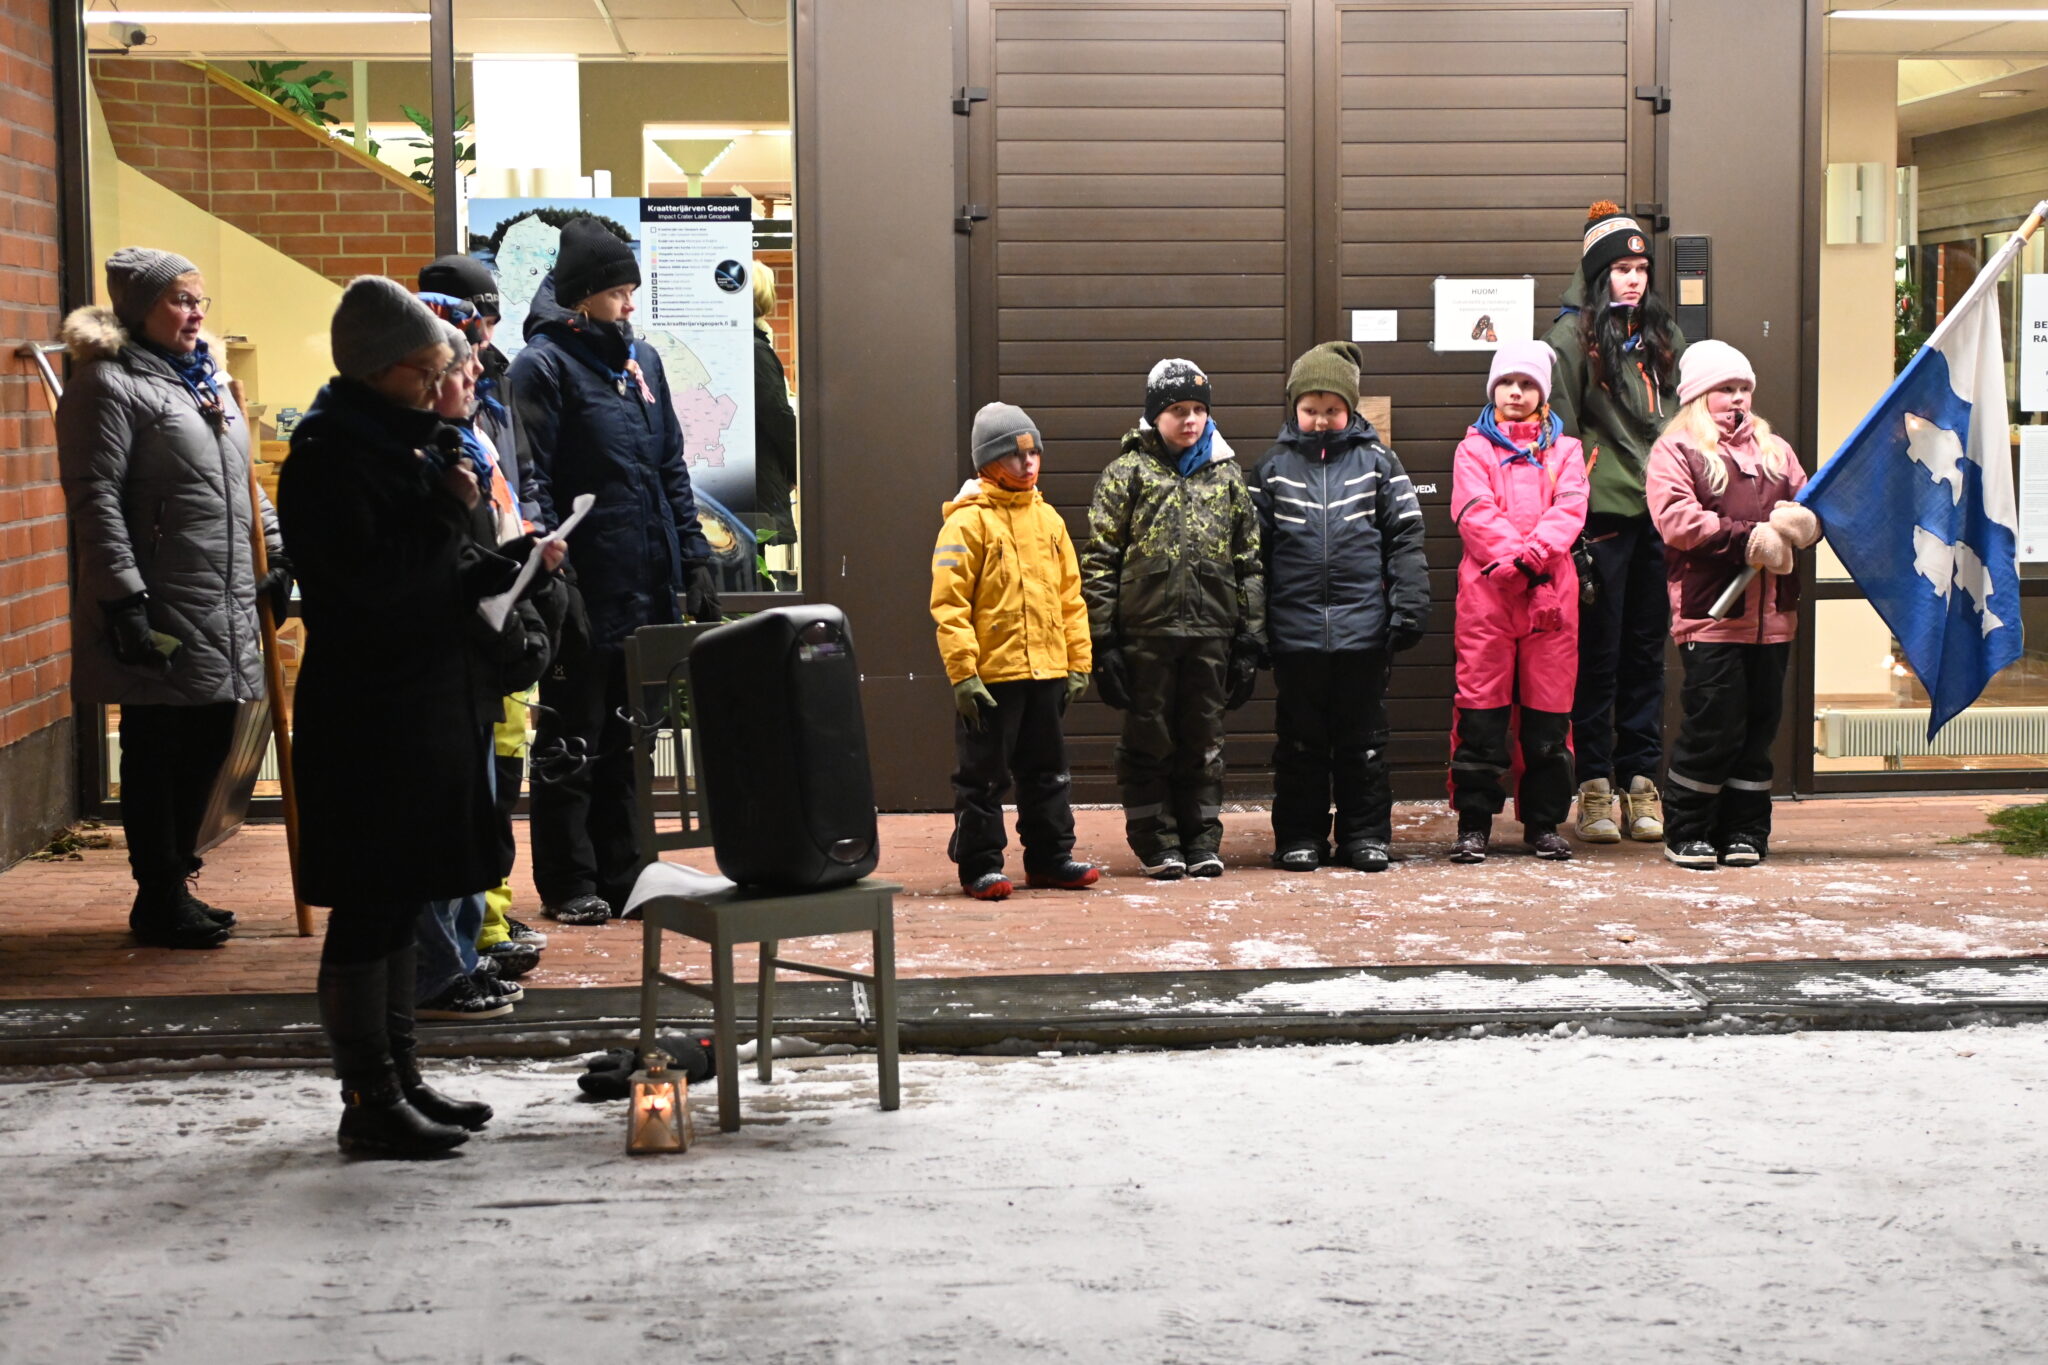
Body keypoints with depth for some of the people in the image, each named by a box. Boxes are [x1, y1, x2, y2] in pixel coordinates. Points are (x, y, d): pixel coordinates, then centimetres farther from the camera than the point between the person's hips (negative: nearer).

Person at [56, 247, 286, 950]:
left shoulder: (209, 381, 18)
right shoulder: (108, 385, -9)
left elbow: (245, 483, 26)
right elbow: (96, 500, -15)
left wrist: (279, 553, 18)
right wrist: (125, 601, -21)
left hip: (225, 612, 8)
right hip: (161, 615, -8)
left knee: (207, 746, 12)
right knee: (157, 752, 0)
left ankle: (174, 883, 23)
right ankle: (159, 898, 9)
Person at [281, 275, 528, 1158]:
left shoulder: (406, 440, 15)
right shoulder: (327, 457, -13)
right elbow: (367, 578, -22)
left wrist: (500, 566, 4)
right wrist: (447, 512, -17)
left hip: (426, 703, 9)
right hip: (366, 712, -9)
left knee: (401, 901, 15)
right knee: (368, 907, -5)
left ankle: (398, 1078, 23)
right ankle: (368, 1101, 1)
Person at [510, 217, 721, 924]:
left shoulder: (642, 360, 15)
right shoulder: (544, 364, -7)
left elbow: (672, 469, 18)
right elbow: (532, 483, -12)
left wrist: (695, 559, 10)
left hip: (647, 588, 7)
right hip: (586, 594, -7)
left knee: (625, 739, 13)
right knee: (571, 744, 2)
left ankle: (619, 872, 21)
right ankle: (567, 884, 9)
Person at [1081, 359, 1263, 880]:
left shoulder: (1226, 474, 10)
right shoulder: (1127, 472, 1)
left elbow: (1249, 559, 12)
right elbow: (1099, 559, -2)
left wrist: (1249, 637, 6)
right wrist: (1102, 640, -8)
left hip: (1210, 631, 3)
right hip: (1146, 632, -2)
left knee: (1203, 740, 9)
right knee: (1149, 741, 3)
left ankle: (1202, 839, 18)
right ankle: (1158, 843, 12)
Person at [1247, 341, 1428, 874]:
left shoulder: (1377, 463, 5)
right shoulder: (1273, 469, 7)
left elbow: (1405, 539, 4)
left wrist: (1409, 606, -5)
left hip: (1363, 629, 0)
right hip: (1295, 630, 1)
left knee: (1364, 739, 7)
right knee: (1300, 740, 8)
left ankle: (1366, 835, 16)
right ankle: (1300, 836, 17)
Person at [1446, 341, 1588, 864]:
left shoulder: (1564, 450, 15)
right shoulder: (1474, 448, 10)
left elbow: (1569, 509, -1)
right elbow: (1475, 512, -5)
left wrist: (1534, 553, -18)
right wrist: (1515, 559, -17)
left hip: (1552, 593, 2)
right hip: (1486, 591, -2)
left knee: (1549, 711, 3)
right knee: (1481, 708, -3)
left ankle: (1544, 823, 12)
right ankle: (1473, 824, 1)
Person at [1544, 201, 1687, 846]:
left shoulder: (1663, 337, 16)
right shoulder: (1573, 337, -1)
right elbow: (1561, 430, -4)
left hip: (1661, 511, 5)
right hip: (1603, 510, -5)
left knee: (1647, 648, 8)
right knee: (1598, 648, -1)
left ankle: (1641, 779, 12)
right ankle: (1595, 783, 5)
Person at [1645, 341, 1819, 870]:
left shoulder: (1774, 449, 21)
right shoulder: (1674, 450, 2)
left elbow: (1812, 506, 17)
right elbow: (1676, 520, -12)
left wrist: (1798, 523, -7)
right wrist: (1745, 536, -17)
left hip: (1772, 613, 5)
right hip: (1709, 612, -5)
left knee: (1759, 724, 6)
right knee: (1713, 724, -7)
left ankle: (1744, 831, 15)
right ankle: (1688, 831, 6)